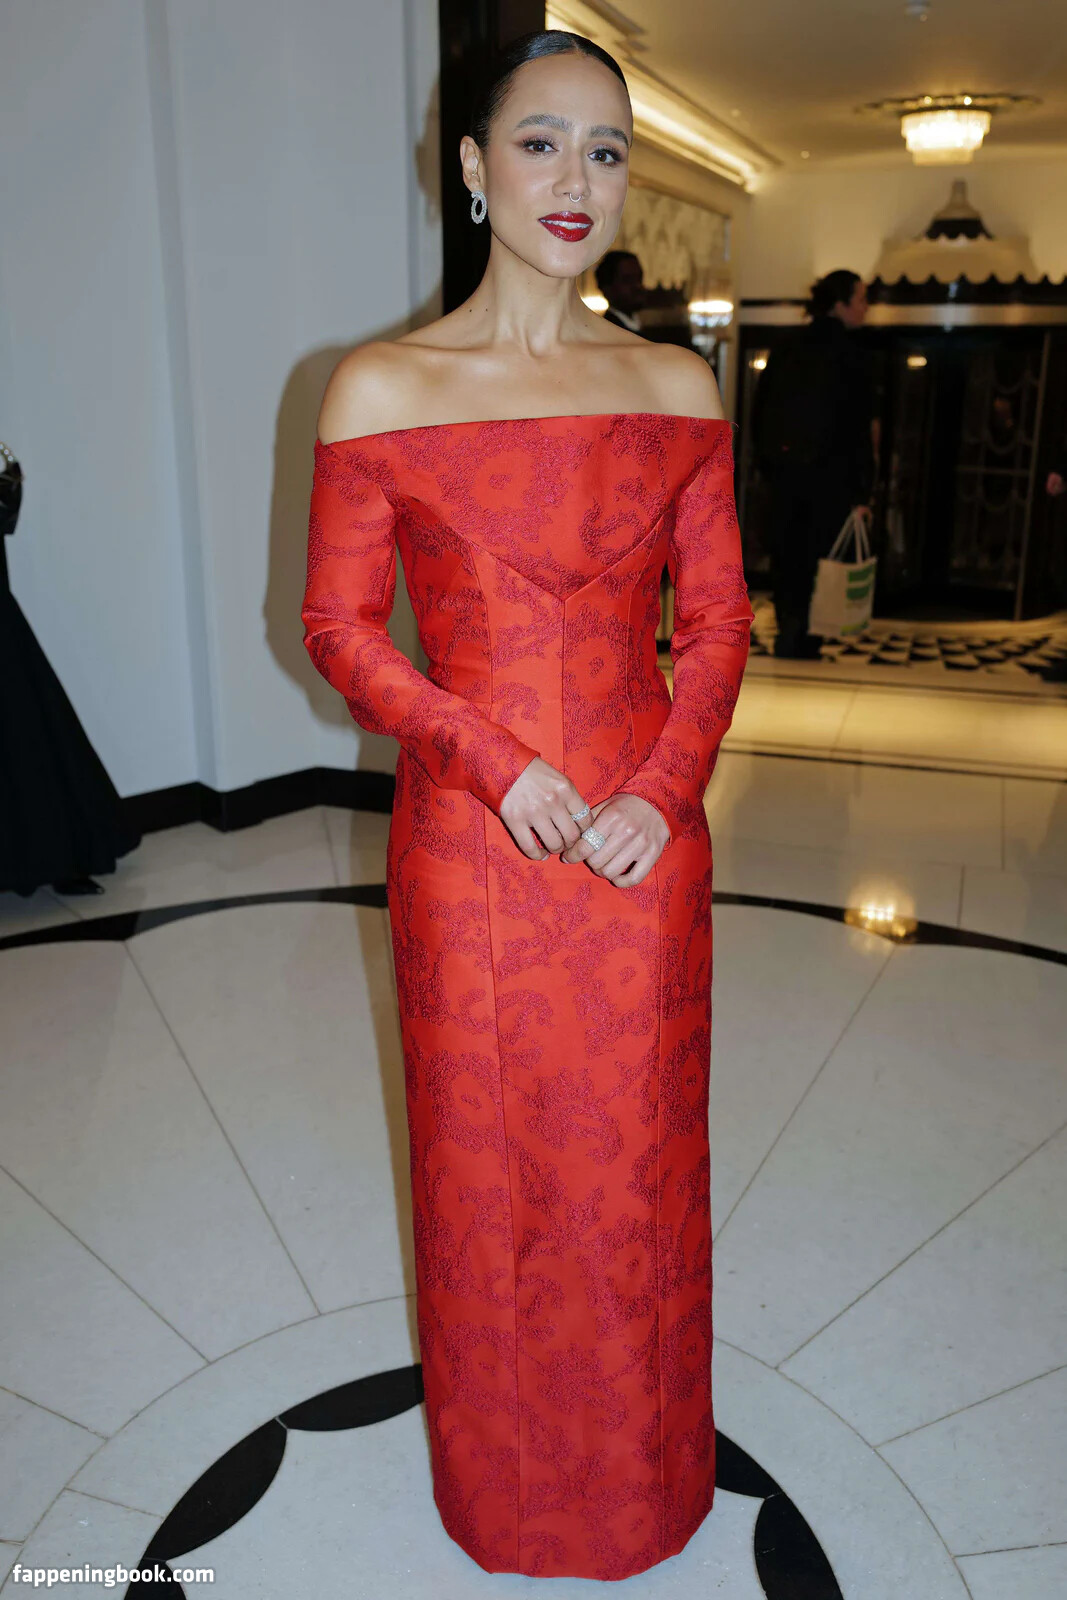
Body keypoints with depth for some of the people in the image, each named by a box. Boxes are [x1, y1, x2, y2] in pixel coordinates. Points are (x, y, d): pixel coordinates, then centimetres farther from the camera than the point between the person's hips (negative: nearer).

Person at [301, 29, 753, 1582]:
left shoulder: (677, 387, 2)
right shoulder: (383, 388, -4)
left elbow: (719, 619, 5)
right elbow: (340, 627, -3)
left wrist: (666, 788, -10)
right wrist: (501, 763, -14)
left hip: (642, 844, 2)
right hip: (470, 846, -1)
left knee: (636, 1164, 15)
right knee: (486, 1163, 14)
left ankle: (640, 1474, 44)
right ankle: (507, 1483, 43)